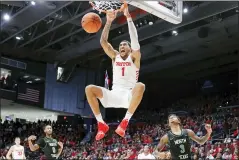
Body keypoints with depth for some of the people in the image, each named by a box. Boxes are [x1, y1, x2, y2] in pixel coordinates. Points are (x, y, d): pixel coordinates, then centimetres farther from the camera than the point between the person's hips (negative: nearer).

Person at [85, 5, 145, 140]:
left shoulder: (134, 57, 8)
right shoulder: (115, 56, 18)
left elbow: (135, 40, -9)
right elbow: (103, 41, 6)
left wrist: (129, 18, -13)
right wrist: (109, 21, -3)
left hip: (129, 95, -3)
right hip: (114, 94, 4)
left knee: (140, 86, -38)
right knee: (89, 89, -19)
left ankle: (125, 121, -31)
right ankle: (101, 124, -15)